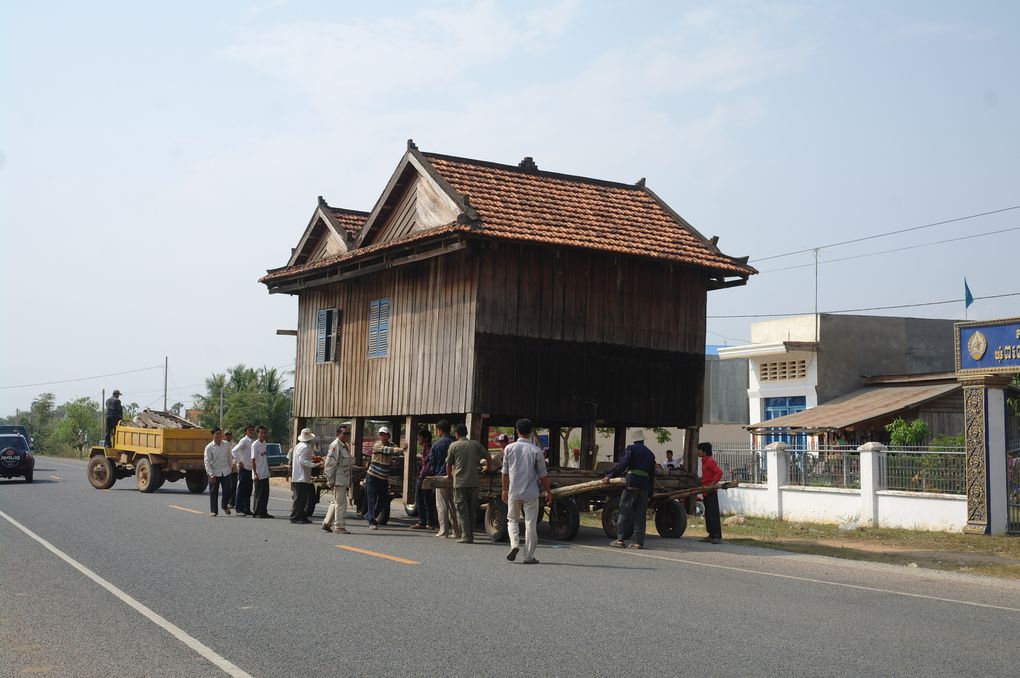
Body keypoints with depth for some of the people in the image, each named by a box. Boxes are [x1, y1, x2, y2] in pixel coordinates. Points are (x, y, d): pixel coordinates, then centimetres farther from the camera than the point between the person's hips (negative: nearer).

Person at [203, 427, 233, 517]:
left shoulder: (226, 445, 5)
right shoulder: (209, 447, -6)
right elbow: (207, 462, -9)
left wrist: (230, 469, 14)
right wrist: (210, 474, -17)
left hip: (226, 472, 3)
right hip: (215, 473, -2)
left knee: (227, 491, 2)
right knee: (213, 492, 2)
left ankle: (225, 506, 27)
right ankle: (213, 511, 11)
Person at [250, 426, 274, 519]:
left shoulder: (264, 443, 10)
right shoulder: (255, 445, -12)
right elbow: (253, 460, -14)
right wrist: (255, 473, -19)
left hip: (265, 474, 8)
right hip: (258, 475, -8)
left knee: (265, 494, 10)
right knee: (259, 494, -1)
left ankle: (264, 512, 16)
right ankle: (257, 512, 6)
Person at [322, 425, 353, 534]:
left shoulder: (346, 446, 17)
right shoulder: (335, 446, -13)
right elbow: (330, 464, -16)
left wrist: (349, 481, 23)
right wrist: (330, 480, -17)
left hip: (344, 479, 10)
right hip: (338, 479, -10)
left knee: (336, 502, 16)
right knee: (341, 502, -7)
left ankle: (327, 523, 25)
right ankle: (340, 526, -2)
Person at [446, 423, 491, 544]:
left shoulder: (454, 445, -1)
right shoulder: (475, 444, 5)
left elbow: (449, 464, 6)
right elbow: (488, 457, 12)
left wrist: (449, 476, 25)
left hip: (459, 481, -3)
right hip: (474, 482, 3)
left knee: (462, 509, 0)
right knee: (472, 509, 11)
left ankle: (466, 536, -7)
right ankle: (471, 535, 12)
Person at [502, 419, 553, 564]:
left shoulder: (509, 448, -2)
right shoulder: (536, 450, -7)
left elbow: (505, 472, 5)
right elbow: (543, 475, -2)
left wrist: (505, 489, 17)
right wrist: (548, 492, 9)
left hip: (514, 492, 1)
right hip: (531, 493, -1)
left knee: (512, 519, 18)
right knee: (530, 524, 5)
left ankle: (514, 543, -5)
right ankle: (529, 556, 5)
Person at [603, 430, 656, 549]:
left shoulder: (631, 448, 1)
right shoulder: (650, 454, 18)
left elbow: (622, 464, -12)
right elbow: (652, 474, 18)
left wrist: (610, 476, -11)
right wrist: (650, 491, 20)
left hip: (632, 483, -5)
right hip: (645, 485, 5)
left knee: (625, 512, 1)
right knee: (640, 513, 6)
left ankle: (621, 539, 1)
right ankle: (639, 541, 4)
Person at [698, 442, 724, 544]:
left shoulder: (709, 461, -13)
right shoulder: (705, 461, 17)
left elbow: (719, 472, -23)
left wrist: (712, 484, -23)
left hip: (710, 492, -10)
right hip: (706, 492, 10)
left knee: (713, 514, -11)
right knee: (708, 514, 12)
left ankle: (717, 537, -13)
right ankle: (712, 535, 17)